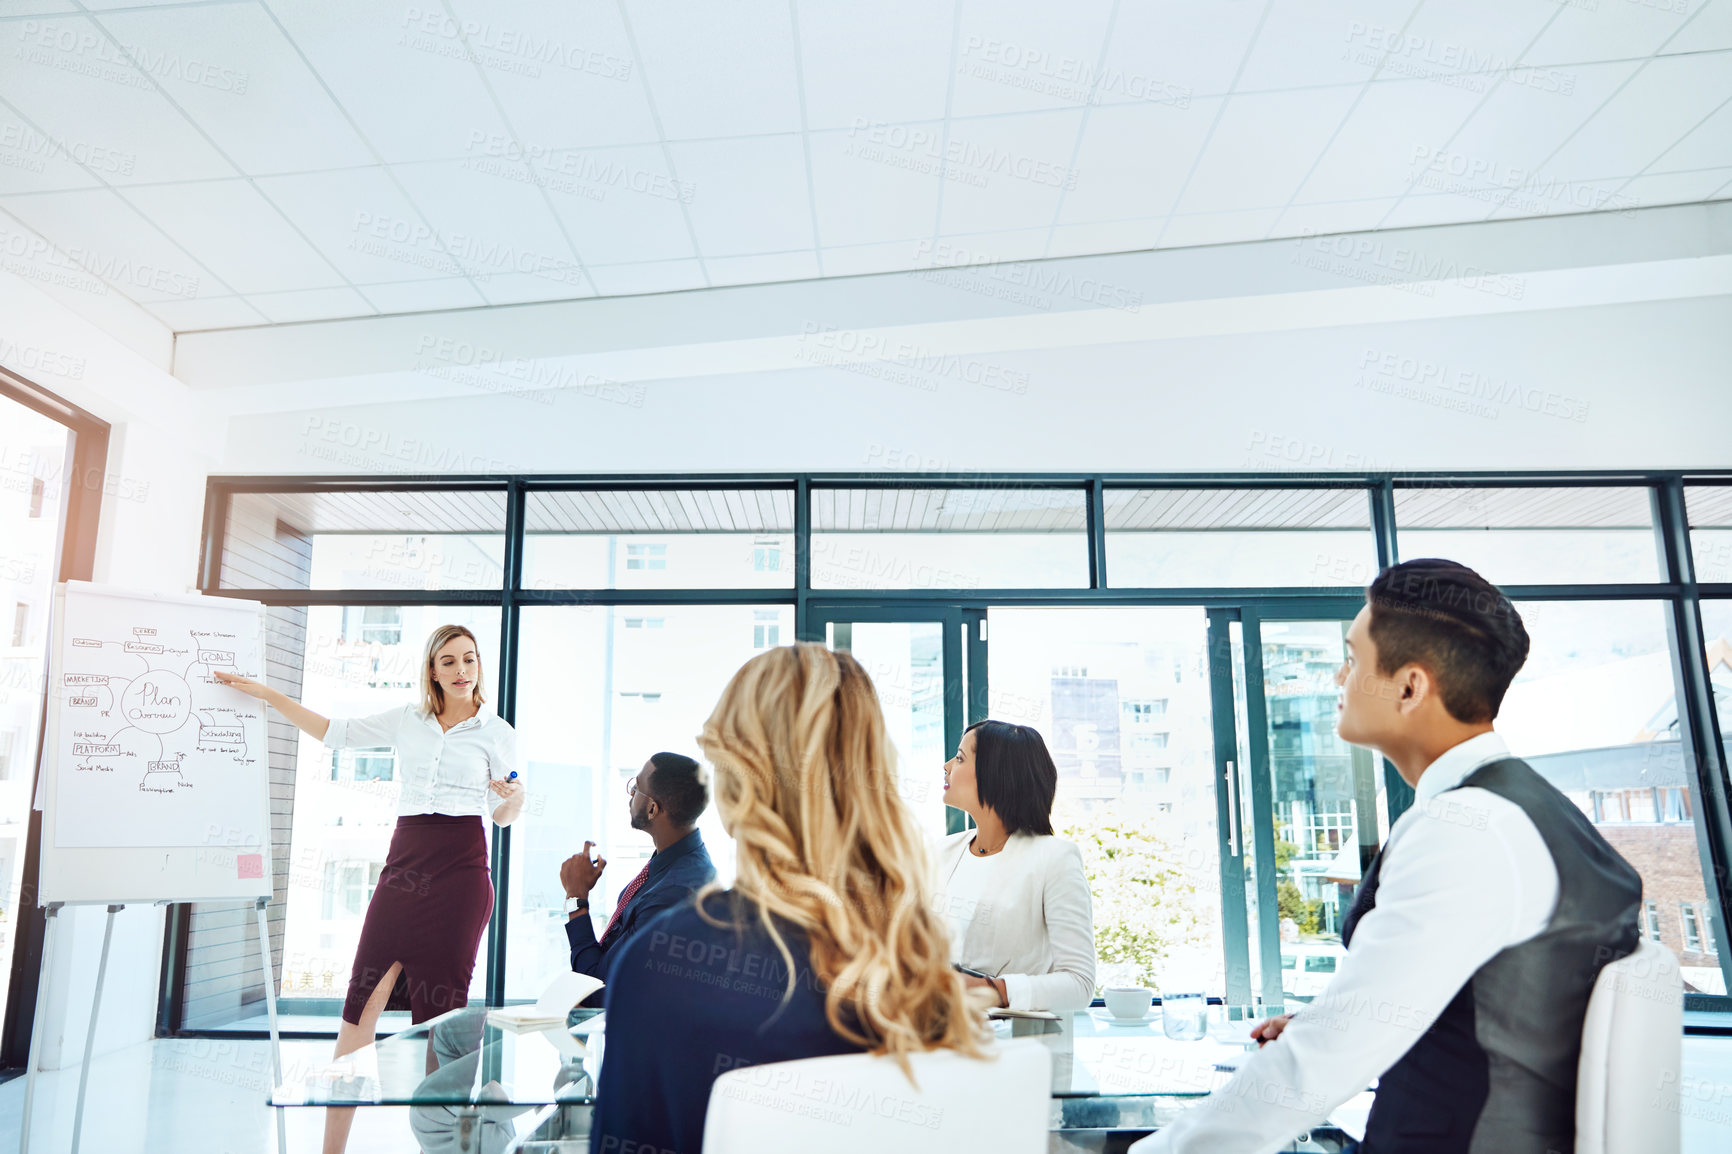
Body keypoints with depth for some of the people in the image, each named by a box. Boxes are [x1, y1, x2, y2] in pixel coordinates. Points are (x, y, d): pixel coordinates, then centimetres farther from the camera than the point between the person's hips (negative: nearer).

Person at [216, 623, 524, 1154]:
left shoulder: (497, 731, 3)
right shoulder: (407, 719, 11)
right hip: (405, 859, 3)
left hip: (461, 868, -3)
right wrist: (265, 693, 20)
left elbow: (504, 816, 7)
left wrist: (513, 797, -16)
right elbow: (334, 732, 20)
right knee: (365, 995, -4)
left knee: (441, 1004, 0)